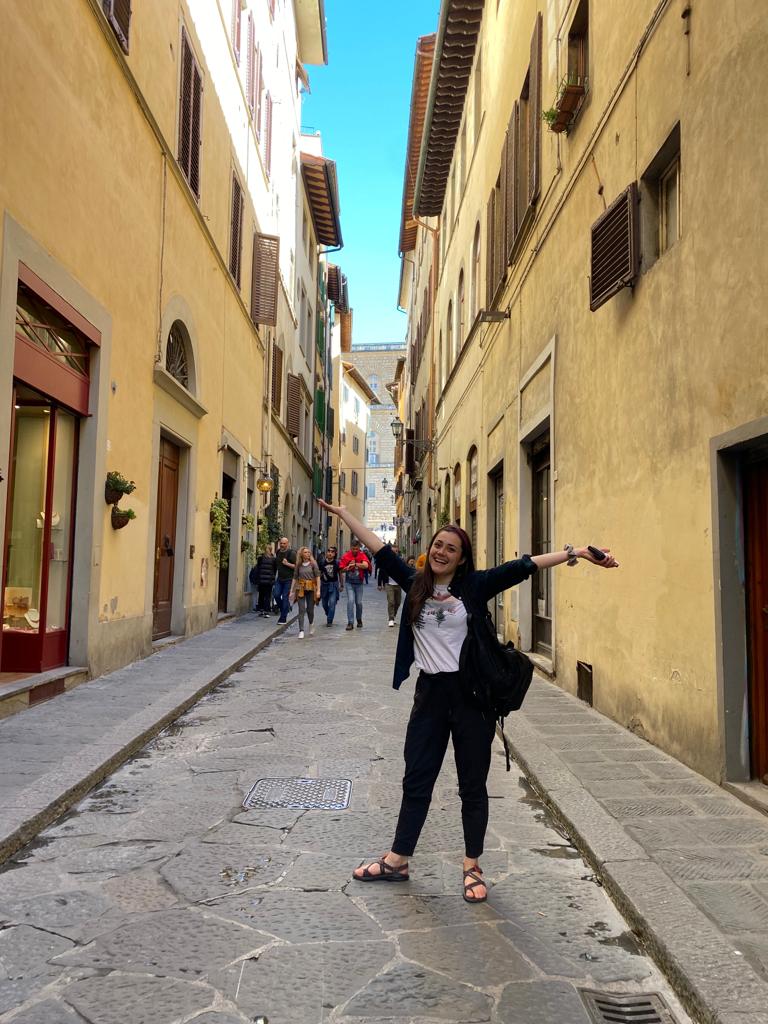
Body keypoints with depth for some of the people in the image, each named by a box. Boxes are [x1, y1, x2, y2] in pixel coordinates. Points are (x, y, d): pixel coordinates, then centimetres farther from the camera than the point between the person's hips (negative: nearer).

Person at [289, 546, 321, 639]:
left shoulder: (313, 564, 0)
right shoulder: (298, 565, 7)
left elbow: (317, 577, -3)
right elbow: (295, 578, 10)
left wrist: (318, 590, -10)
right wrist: (292, 591, 6)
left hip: (311, 589, -1)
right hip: (301, 589, 1)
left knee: (310, 609, 5)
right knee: (301, 610, -6)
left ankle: (311, 624, 36)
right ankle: (301, 631, -6)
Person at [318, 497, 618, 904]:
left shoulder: (475, 585, -4)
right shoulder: (416, 584, 5)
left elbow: (523, 566, -11)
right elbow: (381, 550, 9)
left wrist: (576, 553, -17)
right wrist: (343, 513, 13)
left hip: (471, 692, -3)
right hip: (430, 693, 3)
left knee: (472, 784, 9)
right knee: (416, 780, 13)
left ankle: (472, 868, 24)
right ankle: (396, 860, 27)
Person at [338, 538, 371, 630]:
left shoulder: (362, 555, -5)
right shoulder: (346, 556, -3)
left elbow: (366, 565, -24)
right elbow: (341, 570, -2)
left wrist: (355, 564, -24)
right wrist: (348, 567, -20)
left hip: (359, 582, 1)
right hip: (349, 582, -1)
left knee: (359, 602, 8)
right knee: (350, 601, -12)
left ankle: (359, 620, 31)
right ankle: (350, 622, -8)